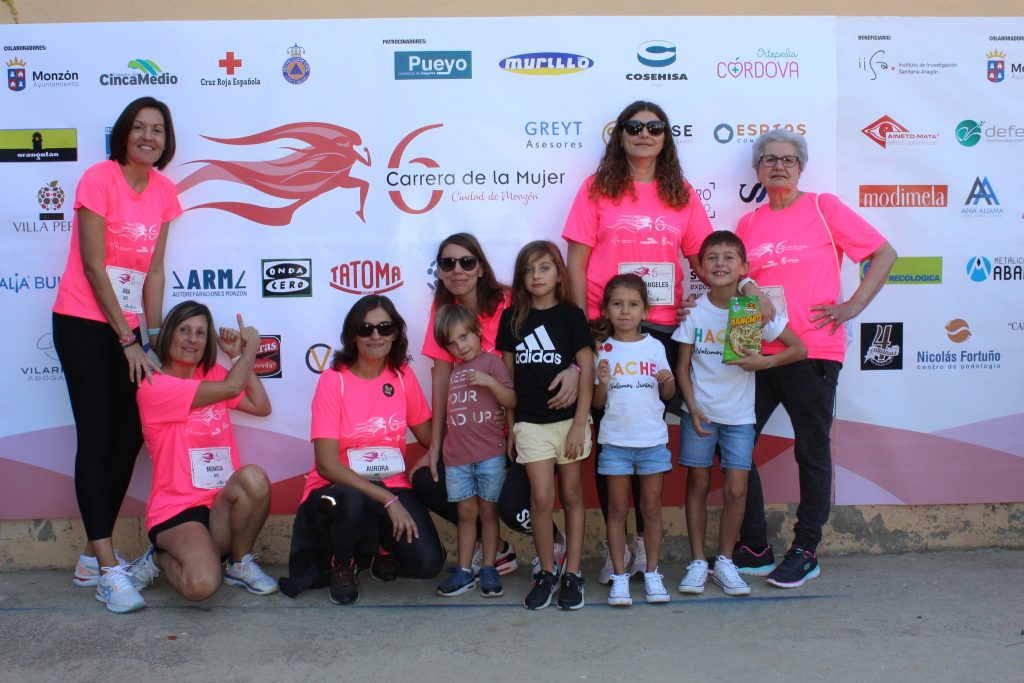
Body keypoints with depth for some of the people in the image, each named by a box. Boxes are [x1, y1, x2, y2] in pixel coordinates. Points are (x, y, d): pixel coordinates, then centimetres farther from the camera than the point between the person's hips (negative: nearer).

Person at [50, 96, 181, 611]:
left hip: (128, 325, 6)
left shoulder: (164, 191, 6)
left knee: (131, 435, 5)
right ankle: (108, 568, -6)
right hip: (84, 322, -6)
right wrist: (129, 341, -14)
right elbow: (93, 265, -14)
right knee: (97, 437, -8)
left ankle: (94, 556, 17)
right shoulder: (99, 178, -11)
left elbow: (154, 269, 7)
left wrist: (154, 337, 4)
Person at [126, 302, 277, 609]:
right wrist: (251, 344, 2)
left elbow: (261, 406, 10)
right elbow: (231, 387, -15)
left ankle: (240, 563, -6)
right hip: (176, 509, -5)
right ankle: (161, 559, 6)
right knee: (202, 583, -33)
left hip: (221, 506, 5)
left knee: (253, 478, -33)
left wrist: (241, 355, 10)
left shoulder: (213, 374, 14)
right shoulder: (154, 385, -9)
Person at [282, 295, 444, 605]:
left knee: (427, 563, -20)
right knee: (353, 503, -38)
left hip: (393, 486, 3)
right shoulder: (333, 381, -12)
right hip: (339, 489, -3)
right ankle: (341, 564, -3)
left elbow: (429, 437, 11)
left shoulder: (403, 376, 0)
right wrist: (387, 500, -23)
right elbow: (327, 464, -17)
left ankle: (379, 541, 16)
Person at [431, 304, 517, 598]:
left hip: (490, 454, -4)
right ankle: (464, 571, 14)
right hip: (456, 455, 4)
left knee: (488, 510, 6)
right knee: (466, 512, 8)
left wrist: (490, 382, -20)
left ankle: (489, 569, 14)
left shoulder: (491, 361, -2)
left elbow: (511, 401, -7)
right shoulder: (451, 370, 14)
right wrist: (435, 447, 13)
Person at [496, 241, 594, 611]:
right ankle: (545, 573, 11)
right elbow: (508, 373, 9)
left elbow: (586, 372, -4)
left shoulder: (571, 315, -2)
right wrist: (509, 424, 8)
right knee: (541, 497, -4)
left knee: (571, 494, 7)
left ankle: (572, 573, 15)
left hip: (568, 419, -1)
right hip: (530, 422, 1)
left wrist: (579, 424, -10)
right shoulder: (512, 318, 4)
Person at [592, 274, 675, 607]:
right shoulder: (602, 350, 1)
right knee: (617, 508, 5)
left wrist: (668, 381, -10)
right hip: (615, 439, -1)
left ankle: (652, 574, 17)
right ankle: (619, 576, 12)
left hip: (653, 438, 1)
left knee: (651, 507, 7)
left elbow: (667, 394, 11)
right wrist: (602, 382, -17)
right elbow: (597, 403, 2)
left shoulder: (655, 347, 3)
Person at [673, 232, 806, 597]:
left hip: (739, 415, 0)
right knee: (697, 485, 5)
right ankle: (697, 562, 17)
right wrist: (693, 409, -11)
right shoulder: (694, 310, -5)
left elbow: (799, 348, -3)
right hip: (699, 411, 0)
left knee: (736, 489, -3)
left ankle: (725, 562, 15)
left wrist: (764, 362, -19)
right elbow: (682, 366, -1)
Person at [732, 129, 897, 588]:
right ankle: (754, 549, 17)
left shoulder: (824, 208, 1)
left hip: (812, 352, -4)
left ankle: (805, 552, 18)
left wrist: (852, 307, -7)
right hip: (756, 352, 5)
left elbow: (884, 254, 1)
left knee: (812, 453, 5)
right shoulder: (748, 224, 12)